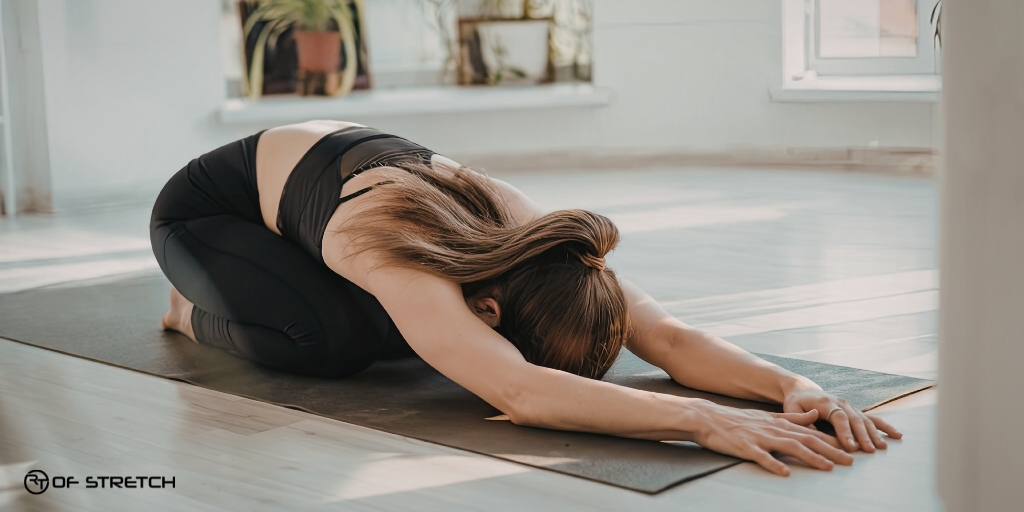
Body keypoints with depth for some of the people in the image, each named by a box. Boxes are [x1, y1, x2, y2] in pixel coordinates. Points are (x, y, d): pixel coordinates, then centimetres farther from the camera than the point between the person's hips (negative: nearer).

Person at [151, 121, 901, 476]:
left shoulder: (521, 226, -28)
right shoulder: (407, 262, -46)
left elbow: (668, 337, -33)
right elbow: (521, 394, -61)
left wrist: (791, 384, -49)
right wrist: (705, 421, -68)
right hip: (206, 208, -6)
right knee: (331, 340, -30)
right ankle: (201, 311, 5)